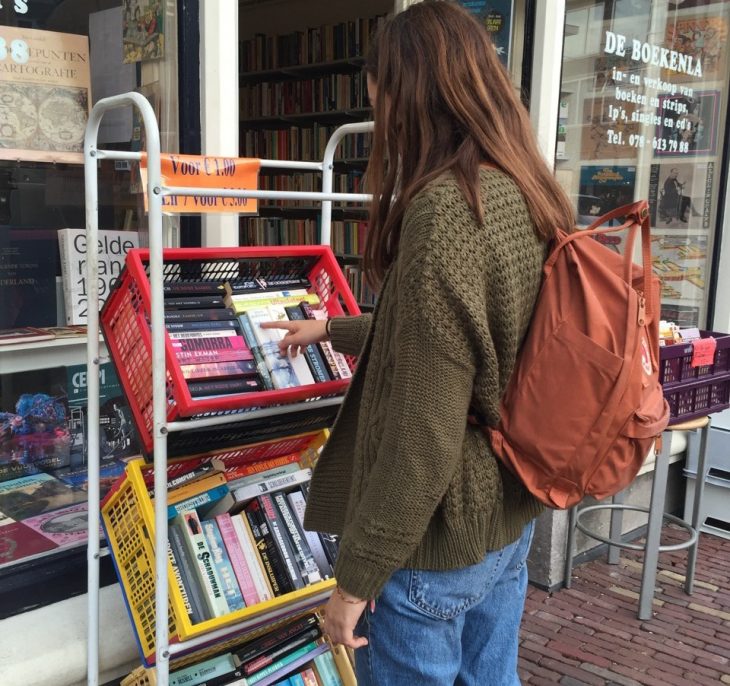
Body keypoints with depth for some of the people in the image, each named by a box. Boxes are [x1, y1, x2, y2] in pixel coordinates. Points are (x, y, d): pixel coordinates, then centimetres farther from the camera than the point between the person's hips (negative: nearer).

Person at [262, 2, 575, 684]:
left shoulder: (444, 206, -25)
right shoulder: (528, 196, 3)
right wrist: (333, 329, 28)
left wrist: (356, 577, -15)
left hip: (438, 542, -8)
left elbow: (423, 437, -26)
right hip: (510, 520, 8)